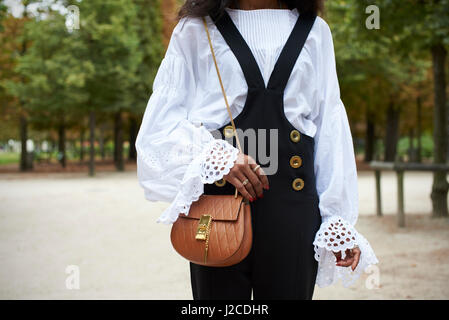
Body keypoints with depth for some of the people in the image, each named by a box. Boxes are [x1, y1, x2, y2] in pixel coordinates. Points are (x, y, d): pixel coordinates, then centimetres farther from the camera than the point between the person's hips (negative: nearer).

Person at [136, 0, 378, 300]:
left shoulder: (315, 30, 14)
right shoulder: (196, 28, 9)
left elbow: (330, 130, 10)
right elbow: (162, 121, 3)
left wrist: (338, 220, 4)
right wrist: (213, 156, -16)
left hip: (293, 207, 1)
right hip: (218, 201, -1)